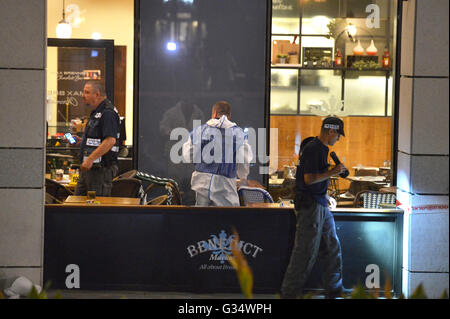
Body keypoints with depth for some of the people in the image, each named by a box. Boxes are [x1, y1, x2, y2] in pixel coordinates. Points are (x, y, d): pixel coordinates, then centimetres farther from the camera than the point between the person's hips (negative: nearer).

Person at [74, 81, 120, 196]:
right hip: (88, 168, 11)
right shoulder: (96, 112, 20)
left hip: (101, 169, -11)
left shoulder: (108, 113, -15)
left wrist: (90, 159, -27)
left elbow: (110, 140, -26)